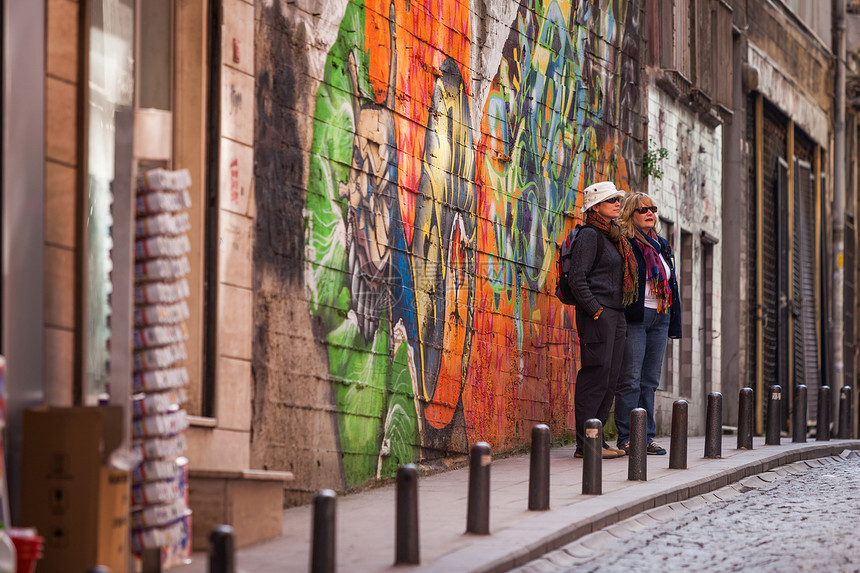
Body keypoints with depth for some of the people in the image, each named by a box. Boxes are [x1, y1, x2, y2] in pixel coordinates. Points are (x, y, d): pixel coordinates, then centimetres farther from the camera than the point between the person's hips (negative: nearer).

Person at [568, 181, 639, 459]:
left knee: (610, 378, 8)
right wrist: (595, 309, -17)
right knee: (596, 376, -11)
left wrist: (619, 312, 16)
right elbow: (577, 278, -15)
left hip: (615, 315, 9)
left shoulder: (613, 237, 20)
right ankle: (584, 443, -10)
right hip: (597, 314, -9)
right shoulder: (589, 235, -7)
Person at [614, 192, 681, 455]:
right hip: (634, 318, -7)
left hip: (660, 318, 7)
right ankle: (627, 438, -3)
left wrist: (674, 323, 15)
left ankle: (646, 436, 11)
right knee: (631, 380, -6)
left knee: (650, 381, 8)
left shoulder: (661, 246, 17)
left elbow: (671, 284, 21)